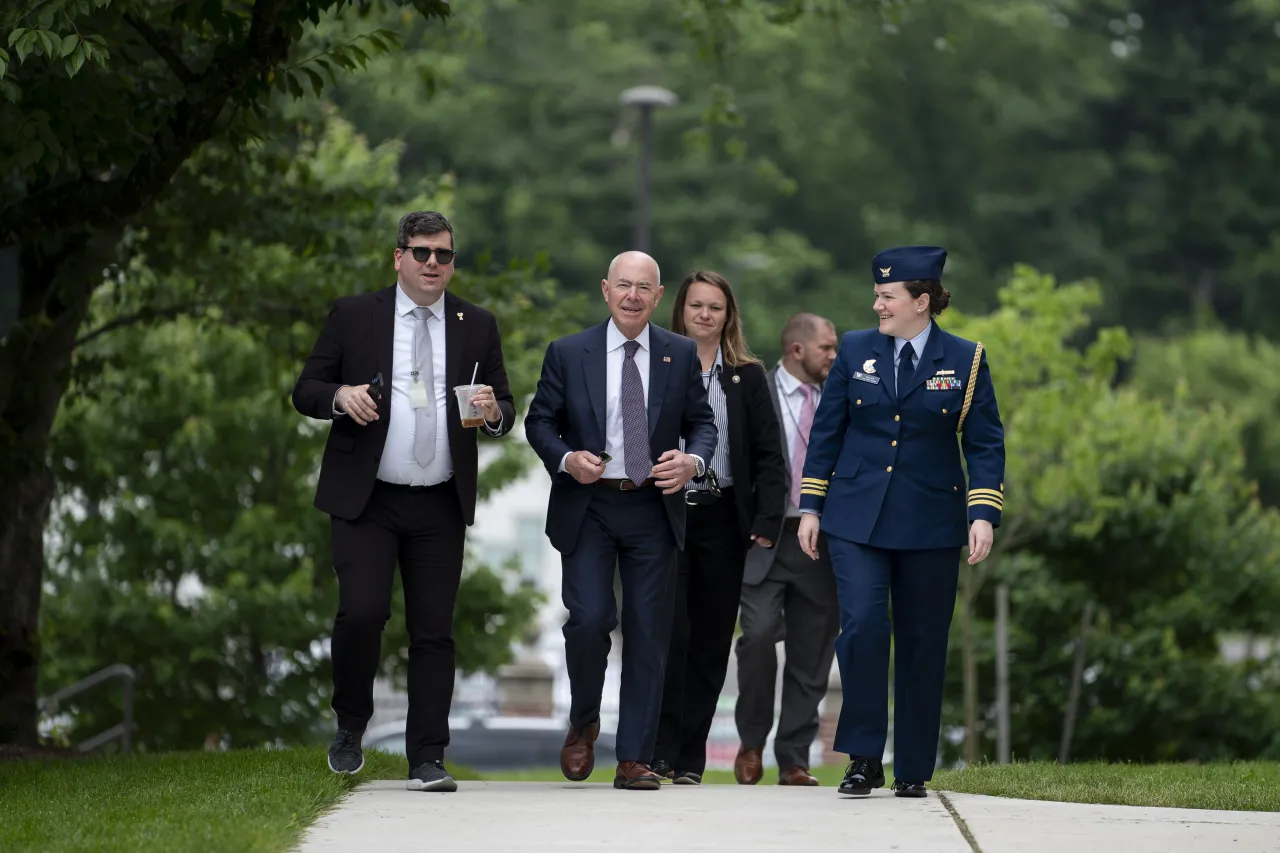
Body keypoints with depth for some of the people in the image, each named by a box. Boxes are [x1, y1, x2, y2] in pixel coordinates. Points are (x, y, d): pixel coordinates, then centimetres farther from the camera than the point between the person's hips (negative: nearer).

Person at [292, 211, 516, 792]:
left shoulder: (477, 326, 10)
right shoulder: (353, 317, 5)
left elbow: (505, 412, 12)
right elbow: (305, 391, 5)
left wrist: (493, 412, -12)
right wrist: (340, 396, -16)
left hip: (441, 505, 2)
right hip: (365, 501, -2)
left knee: (434, 631, 1)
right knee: (362, 612, -15)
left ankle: (427, 761, 6)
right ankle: (350, 727, 9)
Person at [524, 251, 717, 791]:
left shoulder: (681, 355, 7)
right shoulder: (568, 353, 3)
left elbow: (702, 422, 10)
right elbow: (539, 420, 6)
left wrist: (694, 461, -12)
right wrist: (565, 459, -13)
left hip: (653, 509, 2)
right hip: (587, 508, -2)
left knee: (648, 634, 1)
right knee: (589, 619, -14)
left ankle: (634, 759, 6)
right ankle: (583, 724, 14)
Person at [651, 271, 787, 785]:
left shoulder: (747, 377, 10)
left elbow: (769, 456, 7)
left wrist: (766, 524, -4)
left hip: (723, 521, 2)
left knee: (711, 639, 3)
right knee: (670, 630, -13)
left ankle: (690, 758, 9)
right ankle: (660, 750, -6)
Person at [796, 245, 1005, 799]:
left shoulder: (965, 361, 1)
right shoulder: (856, 351, 5)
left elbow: (985, 445, 1)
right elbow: (826, 432, 9)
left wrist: (983, 514, -10)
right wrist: (810, 507, 5)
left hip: (930, 524, 0)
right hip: (857, 519, 0)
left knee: (923, 646, 4)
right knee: (862, 627, -16)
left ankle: (913, 770, 14)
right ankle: (863, 759, -7)